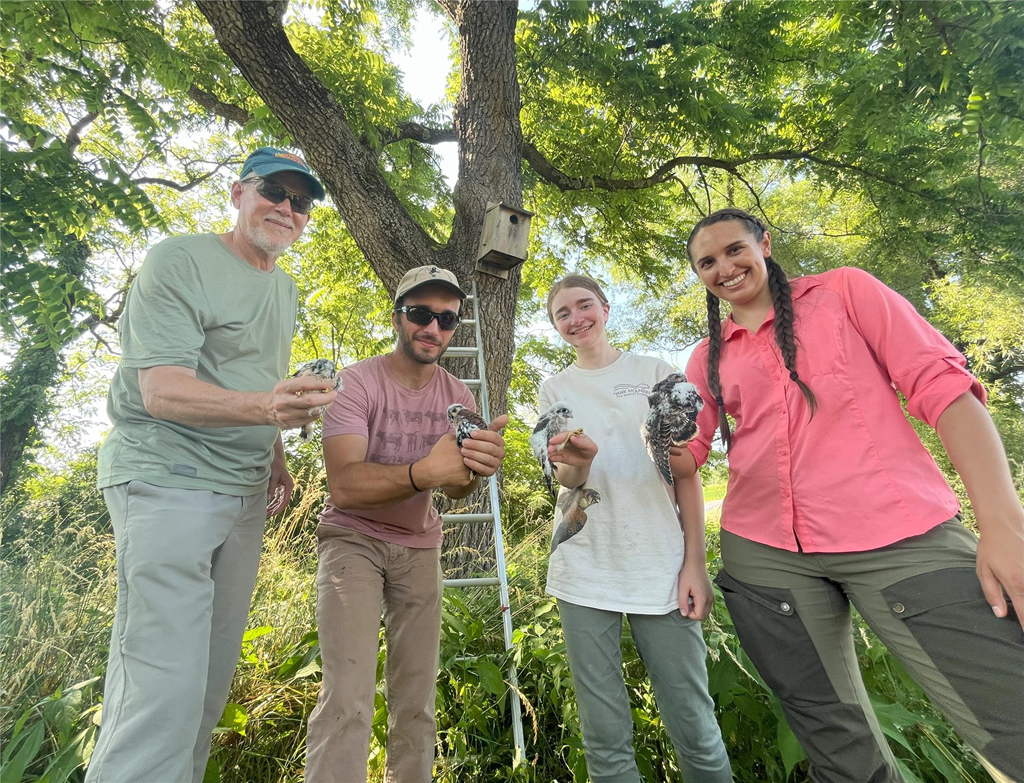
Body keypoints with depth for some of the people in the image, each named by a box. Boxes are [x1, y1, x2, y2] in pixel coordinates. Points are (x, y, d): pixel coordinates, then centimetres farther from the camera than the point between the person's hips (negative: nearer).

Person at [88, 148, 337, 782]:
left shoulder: (285, 287, 16)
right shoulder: (179, 261, -7)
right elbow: (160, 391, -17)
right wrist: (265, 407, -34)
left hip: (246, 494, 7)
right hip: (168, 484, -7)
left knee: (212, 678, 12)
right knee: (163, 688, -9)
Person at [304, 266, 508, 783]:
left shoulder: (458, 397, -2)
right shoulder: (357, 382, -15)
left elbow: (455, 488, -13)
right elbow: (343, 487, -26)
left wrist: (474, 466, -38)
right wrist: (424, 472, -44)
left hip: (419, 546, 4)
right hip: (353, 538, -3)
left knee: (417, 699, 6)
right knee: (348, 697, -13)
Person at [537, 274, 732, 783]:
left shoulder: (655, 372, 8)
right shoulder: (555, 391, 10)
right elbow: (565, 480, 1)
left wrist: (695, 563, -2)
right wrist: (577, 462, -23)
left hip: (661, 565, 0)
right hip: (583, 570, 1)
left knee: (696, 730, 4)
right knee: (605, 737, 7)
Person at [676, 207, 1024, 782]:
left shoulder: (843, 291, 7)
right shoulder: (708, 359, 14)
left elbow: (942, 384, -1)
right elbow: (689, 455, 10)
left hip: (902, 536, -2)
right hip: (765, 554, 3)